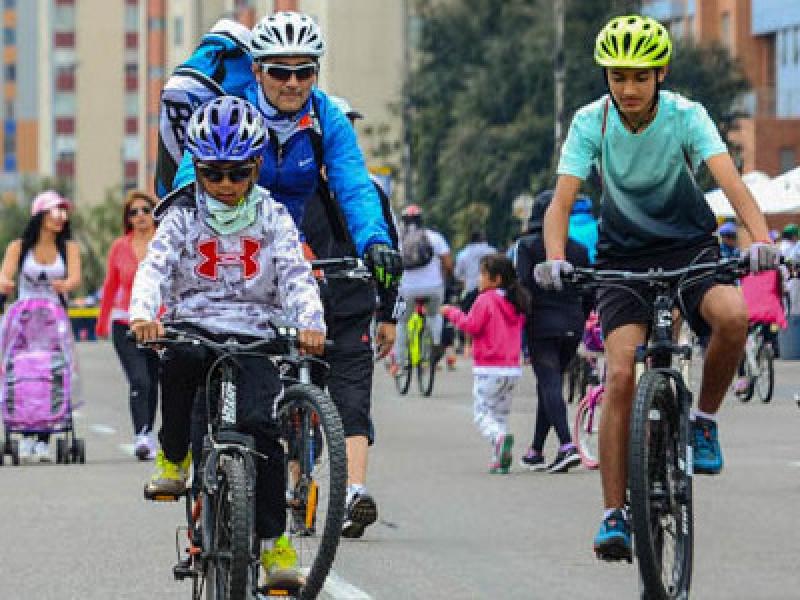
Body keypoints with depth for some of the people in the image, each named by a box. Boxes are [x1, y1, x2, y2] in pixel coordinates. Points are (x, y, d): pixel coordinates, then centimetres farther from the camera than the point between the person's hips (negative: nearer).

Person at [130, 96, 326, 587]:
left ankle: (274, 539, -9)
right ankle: (173, 455, -12)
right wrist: (143, 313, -29)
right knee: (180, 355, -37)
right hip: (195, 322, 0)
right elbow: (155, 268, -7)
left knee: (260, 423, -20)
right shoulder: (184, 217, 5)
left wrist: (310, 322, -25)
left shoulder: (274, 218, 6)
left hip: (254, 334, 0)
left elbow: (297, 275, -4)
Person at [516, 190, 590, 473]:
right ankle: (536, 451, 21)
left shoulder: (528, 245, -4)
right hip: (572, 324, 5)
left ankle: (567, 446, -27)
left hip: (542, 323, -5)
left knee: (549, 384, -9)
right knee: (549, 385, 15)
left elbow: (523, 284, -11)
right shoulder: (579, 249, 9)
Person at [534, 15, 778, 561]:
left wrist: (761, 239, -48)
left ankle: (705, 419, -6)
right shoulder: (591, 123, -14)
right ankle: (614, 515, -10)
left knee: (733, 315, -33)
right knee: (622, 375, -16)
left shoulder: (685, 116, -17)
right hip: (624, 255, 1)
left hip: (690, 244, -1)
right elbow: (562, 200, -20)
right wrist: (555, 258, -40)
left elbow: (730, 179, -30)